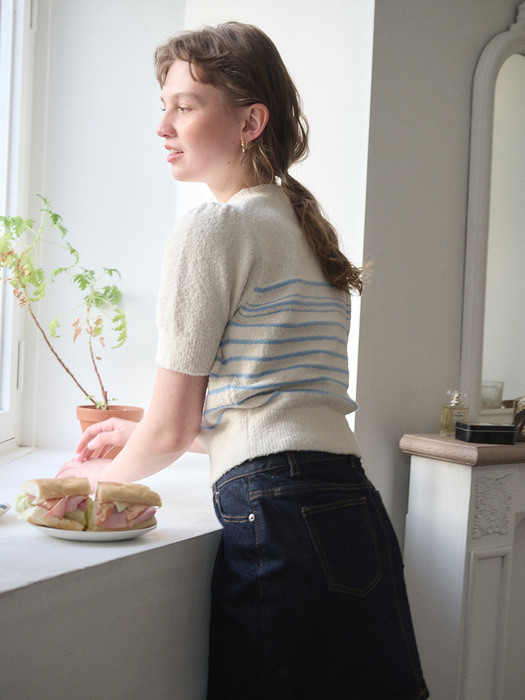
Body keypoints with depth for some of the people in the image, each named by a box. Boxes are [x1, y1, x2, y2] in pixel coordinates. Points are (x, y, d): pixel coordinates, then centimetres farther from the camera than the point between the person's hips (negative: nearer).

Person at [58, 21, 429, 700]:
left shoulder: (212, 226, -7)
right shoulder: (307, 226, 18)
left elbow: (170, 431, -4)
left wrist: (101, 472, 17)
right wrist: (140, 435, 31)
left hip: (279, 514, -9)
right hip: (355, 510, 9)